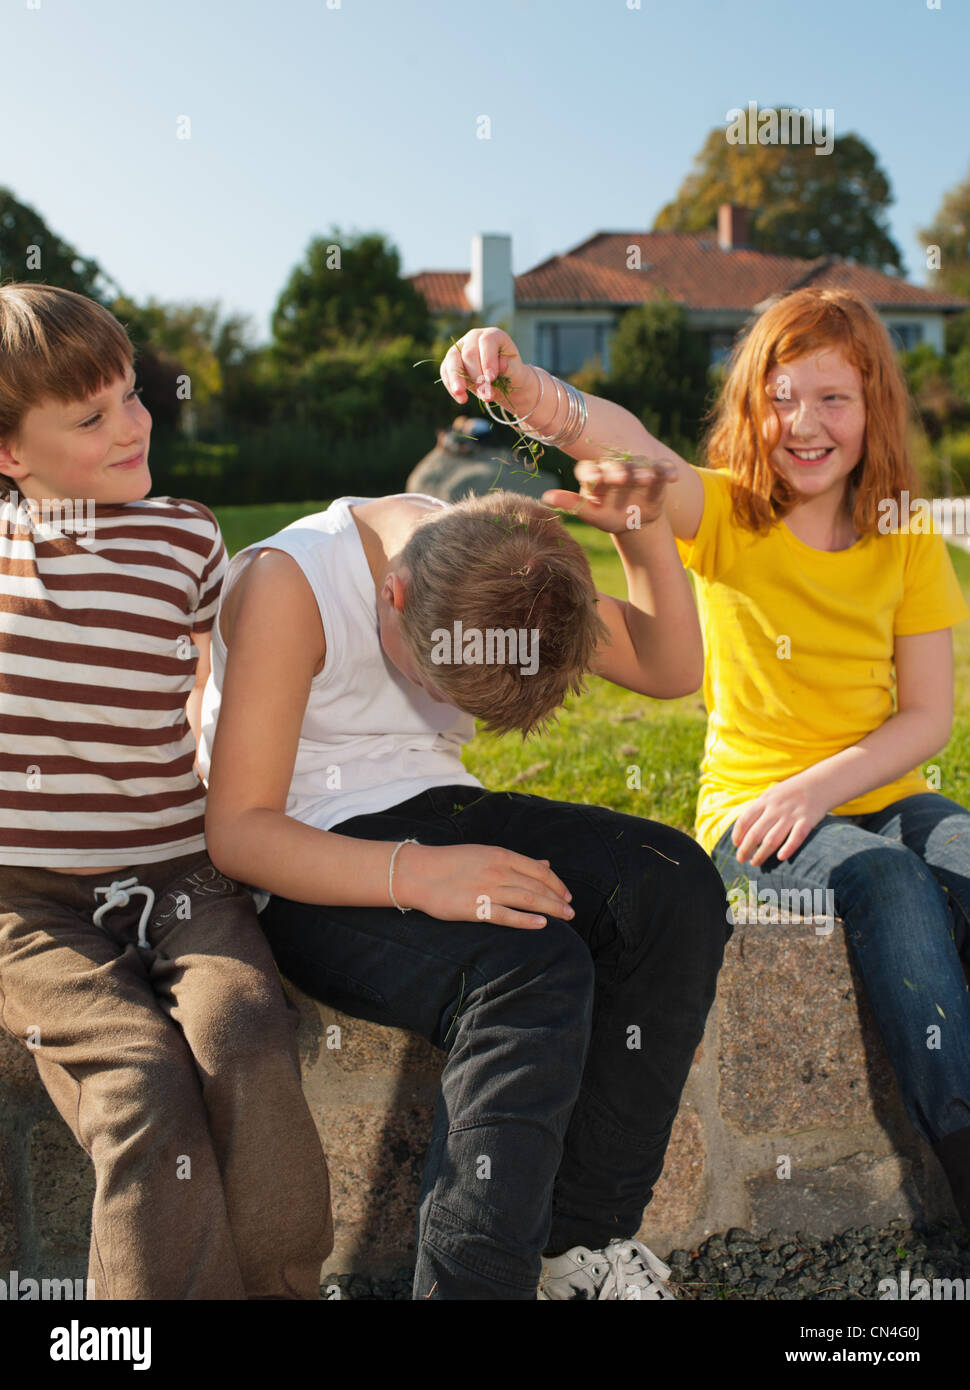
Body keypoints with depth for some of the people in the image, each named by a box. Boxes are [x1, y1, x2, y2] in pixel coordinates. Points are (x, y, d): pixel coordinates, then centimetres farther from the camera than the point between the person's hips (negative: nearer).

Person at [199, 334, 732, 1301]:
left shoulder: (497, 567, 0)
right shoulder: (287, 584, -19)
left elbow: (670, 668, 7)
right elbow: (236, 830, -22)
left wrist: (644, 536, -11)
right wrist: (415, 874, -36)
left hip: (439, 816, 7)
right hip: (310, 869, -7)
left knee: (676, 885, -17)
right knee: (533, 969, -34)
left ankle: (583, 1234, -11)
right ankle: (472, 1279, -24)